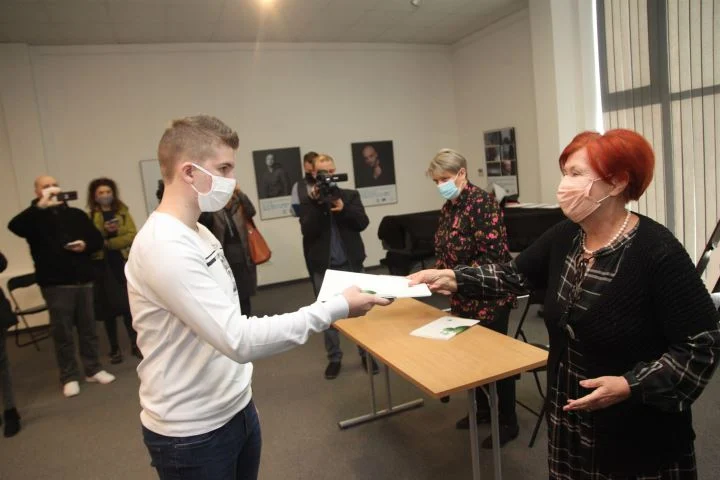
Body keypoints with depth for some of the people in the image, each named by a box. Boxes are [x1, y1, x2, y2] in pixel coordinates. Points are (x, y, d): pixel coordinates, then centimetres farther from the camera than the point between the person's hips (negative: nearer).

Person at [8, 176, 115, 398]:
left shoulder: (76, 214, 11)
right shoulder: (35, 217, 2)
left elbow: (97, 240, 12)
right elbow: (14, 226, -21)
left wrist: (85, 245, -9)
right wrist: (41, 205, -25)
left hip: (83, 280, 3)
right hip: (56, 284, -3)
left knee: (88, 328, 10)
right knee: (62, 332, 4)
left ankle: (93, 370, 22)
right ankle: (69, 377, 15)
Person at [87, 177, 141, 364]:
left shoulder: (123, 212, 8)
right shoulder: (89, 217, 4)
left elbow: (132, 235, -5)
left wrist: (107, 243, -12)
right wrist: (104, 231, -21)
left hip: (123, 263, 1)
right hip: (101, 266, 0)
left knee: (128, 305, 0)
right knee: (109, 308, 5)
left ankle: (135, 344, 12)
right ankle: (115, 349, 15)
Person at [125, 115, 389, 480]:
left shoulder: (197, 234, 6)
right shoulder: (165, 247, -26)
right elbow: (239, 340, -31)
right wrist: (336, 309, -26)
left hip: (237, 409, 8)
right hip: (192, 433, -8)